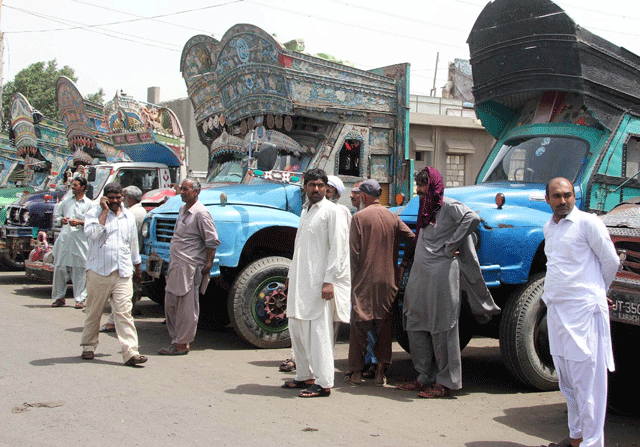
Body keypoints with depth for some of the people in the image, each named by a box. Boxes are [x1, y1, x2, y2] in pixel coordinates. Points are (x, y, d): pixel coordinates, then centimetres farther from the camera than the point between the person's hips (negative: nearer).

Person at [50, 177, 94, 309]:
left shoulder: (89, 204, 5)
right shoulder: (66, 202, 17)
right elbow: (56, 216, 22)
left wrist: (80, 222, -14)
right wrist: (61, 220, 1)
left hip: (80, 240, -4)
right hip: (64, 239, 4)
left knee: (80, 270, -4)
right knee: (59, 268, 3)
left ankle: (80, 299, 2)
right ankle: (59, 297, 14)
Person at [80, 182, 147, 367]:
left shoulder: (129, 216, 15)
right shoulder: (94, 214, 2)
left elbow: (133, 243, 25)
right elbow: (92, 233, -18)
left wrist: (137, 266, 29)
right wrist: (104, 211, -13)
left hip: (123, 274, 2)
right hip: (98, 271, -2)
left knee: (124, 312, -7)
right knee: (94, 312, 8)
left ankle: (130, 353, -13)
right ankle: (88, 346, 26)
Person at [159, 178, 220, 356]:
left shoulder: (200, 213, -13)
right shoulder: (182, 210, 15)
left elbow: (212, 241, -14)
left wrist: (208, 263, -17)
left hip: (190, 266, -9)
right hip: (175, 264, 9)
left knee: (186, 306, -2)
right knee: (170, 303, 13)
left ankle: (182, 344, 6)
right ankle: (176, 339, 24)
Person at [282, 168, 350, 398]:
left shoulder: (332, 211, -7)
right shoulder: (305, 211, 18)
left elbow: (337, 248, -13)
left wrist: (329, 281, -19)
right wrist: (291, 274, 21)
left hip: (320, 282, -8)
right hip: (300, 280, 9)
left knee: (319, 331, -8)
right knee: (296, 328, 13)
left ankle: (323, 383, -3)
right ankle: (304, 375, 24)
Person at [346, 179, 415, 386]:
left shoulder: (359, 217, -6)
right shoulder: (392, 217, 6)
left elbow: (354, 252, -8)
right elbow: (411, 238, 1)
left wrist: (353, 278, 1)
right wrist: (406, 261, 13)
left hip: (365, 280, -3)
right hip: (388, 280, 3)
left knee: (359, 324, 5)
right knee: (384, 324, 9)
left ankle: (356, 371, 8)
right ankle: (380, 371, 7)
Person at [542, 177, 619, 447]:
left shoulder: (587, 222, -6)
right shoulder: (548, 228, 16)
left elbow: (611, 261, -1)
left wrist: (597, 291, 11)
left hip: (583, 310, -8)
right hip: (555, 310, 8)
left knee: (587, 381, -7)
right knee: (567, 382, 13)